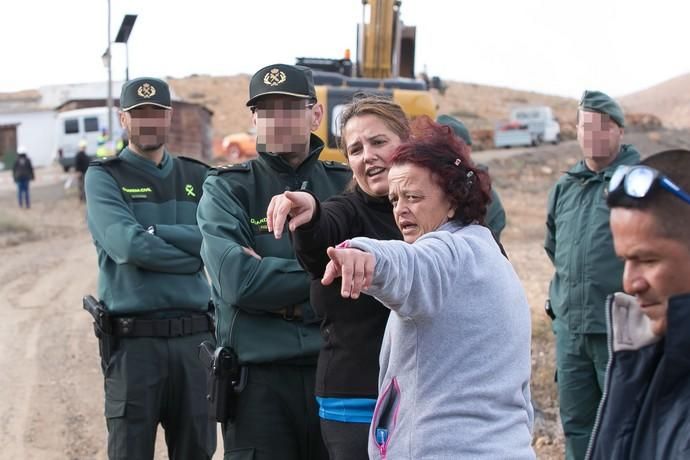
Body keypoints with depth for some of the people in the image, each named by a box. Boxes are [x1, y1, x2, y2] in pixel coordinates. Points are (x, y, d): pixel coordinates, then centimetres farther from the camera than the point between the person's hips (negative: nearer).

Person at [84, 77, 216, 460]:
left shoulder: (197, 177, 13)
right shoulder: (104, 177, 2)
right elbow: (126, 245, -14)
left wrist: (153, 232, -12)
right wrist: (193, 253, -7)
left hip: (195, 336, 4)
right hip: (133, 338, -3)